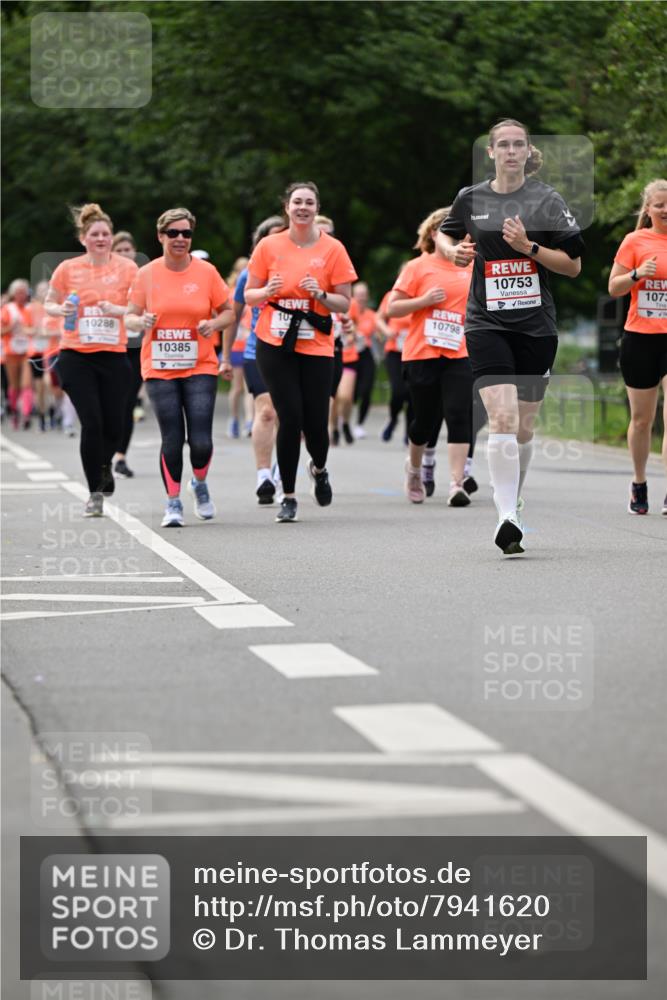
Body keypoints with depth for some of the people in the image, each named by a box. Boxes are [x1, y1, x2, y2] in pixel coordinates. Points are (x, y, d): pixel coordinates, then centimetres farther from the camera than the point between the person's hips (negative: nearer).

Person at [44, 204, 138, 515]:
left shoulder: (127, 268, 1)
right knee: (91, 422, -10)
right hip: (75, 355, -1)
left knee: (113, 425, 1)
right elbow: (49, 304, 13)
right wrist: (61, 310, -8)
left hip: (114, 356, 1)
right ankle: (95, 492, 1)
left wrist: (118, 310, -19)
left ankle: (103, 465, 36)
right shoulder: (68, 269, 2)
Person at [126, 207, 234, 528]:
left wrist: (214, 324, -12)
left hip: (200, 368, 0)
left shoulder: (206, 272, 2)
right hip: (159, 369, 0)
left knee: (201, 440, -8)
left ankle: (199, 483, 23)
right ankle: (173, 503, 11)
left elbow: (228, 311, 9)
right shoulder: (147, 274, 2)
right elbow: (130, 316, 7)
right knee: (172, 439, -6)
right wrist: (142, 321, -16)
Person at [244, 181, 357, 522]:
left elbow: (344, 303, 2)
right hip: (275, 345, 0)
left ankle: (319, 469, 33)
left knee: (316, 422, -2)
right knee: (290, 418, -8)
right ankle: (288, 496, 6)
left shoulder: (332, 249, 0)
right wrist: (267, 292, -13)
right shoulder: (269, 246, 2)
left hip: (316, 348, 0)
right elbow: (249, 295, 8)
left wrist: (320, 294, -17)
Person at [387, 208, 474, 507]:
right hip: (422, 355, -2)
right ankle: (414, 467, 36)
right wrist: (424, 300, -14)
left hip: (460, 355, 2)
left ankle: (457, 483, -12)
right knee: (425, 420, 7)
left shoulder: (471, 268, 10)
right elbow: (391, 309, -2)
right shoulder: (418, 267, 0)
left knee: (459, 416, -11)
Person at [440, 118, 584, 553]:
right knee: (502, 417, -18)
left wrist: (529, 247, -14)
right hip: (487, 322, -1)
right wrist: (456, 252, 3)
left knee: (524, 427, 8)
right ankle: (507, 516, -21)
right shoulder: (470, 199, 6)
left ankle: (512, 502, 29)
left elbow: (573, 265, -1)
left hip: (535, 325, 1)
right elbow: (450, 239, 26)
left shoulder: (547, 200, 1)